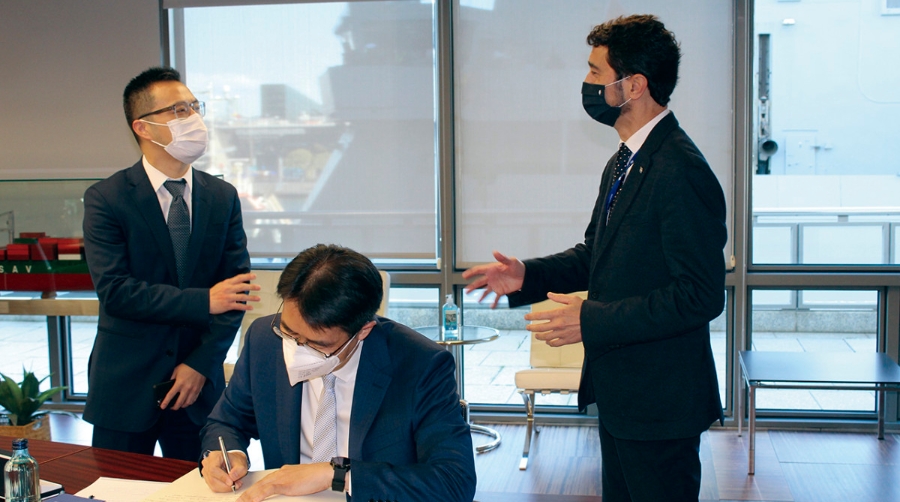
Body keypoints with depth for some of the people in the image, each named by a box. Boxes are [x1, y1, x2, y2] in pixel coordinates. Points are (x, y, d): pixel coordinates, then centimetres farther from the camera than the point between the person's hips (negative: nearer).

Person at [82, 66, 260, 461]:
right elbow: (115, 291, -16)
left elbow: (236, 288, 1)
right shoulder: (105, 199, -7)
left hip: (199, 384, 3)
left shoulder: (223, 197, 4)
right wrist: (203, 301, -21)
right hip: (126, 386, -3)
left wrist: (201, 364, -8)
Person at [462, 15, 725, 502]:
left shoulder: (681, 171, -22)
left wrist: (592, 320, -25)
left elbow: (701, 295, -25)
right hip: (619, 390, 10)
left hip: (660, 402, -10)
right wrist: (526, 274, 3)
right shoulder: (624, 161, 10)